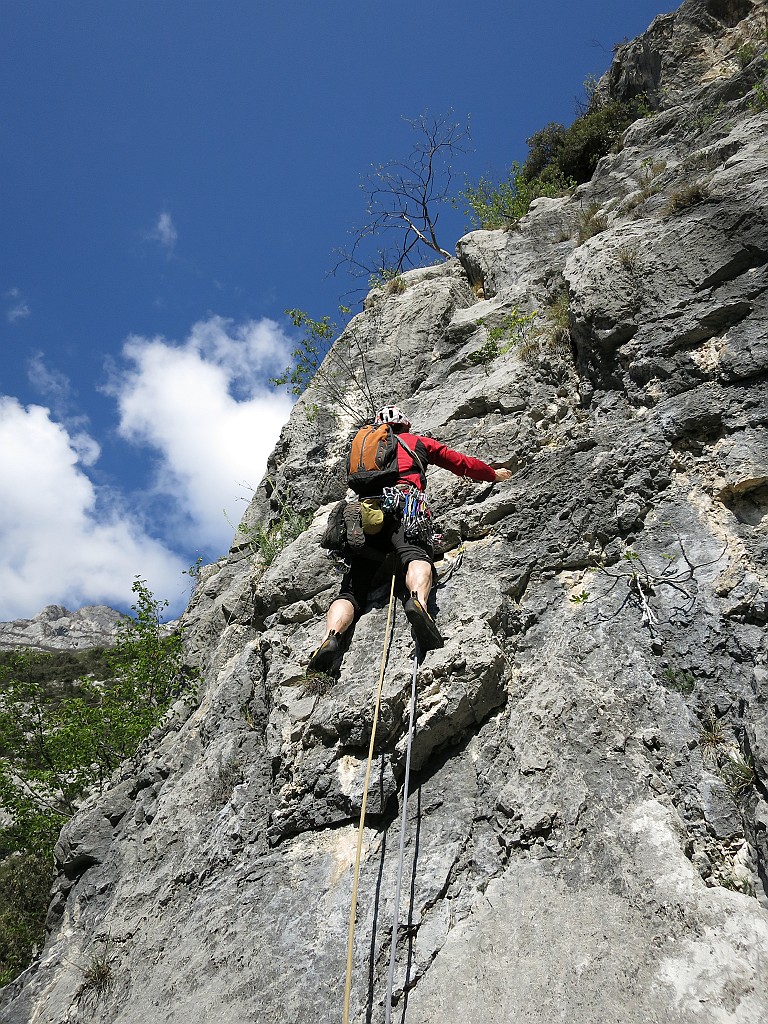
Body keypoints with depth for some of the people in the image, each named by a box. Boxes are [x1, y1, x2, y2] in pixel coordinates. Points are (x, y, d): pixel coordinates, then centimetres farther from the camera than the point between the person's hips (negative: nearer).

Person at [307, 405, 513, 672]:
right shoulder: (417, 442, 32)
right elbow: (462, 463, 38)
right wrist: (495, 474, 54)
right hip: (403, 504, -3)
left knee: (351, 590, -4)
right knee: (416, 556, -29)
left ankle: (331, 637, -33)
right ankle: (418, 600, -63)